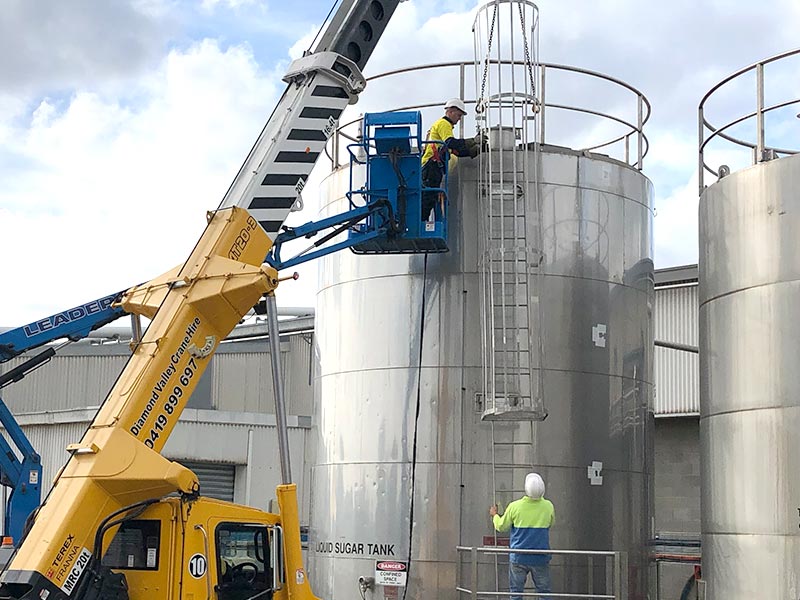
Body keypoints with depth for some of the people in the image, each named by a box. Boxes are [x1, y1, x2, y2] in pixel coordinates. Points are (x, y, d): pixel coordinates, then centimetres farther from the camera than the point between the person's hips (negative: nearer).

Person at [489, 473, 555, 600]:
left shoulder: (514, 506, -10)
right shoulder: (548, 506, -6)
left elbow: (501, 527, 4)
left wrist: (494, 515, 23)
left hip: (519, 557, -1)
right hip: (541, 558, 1)